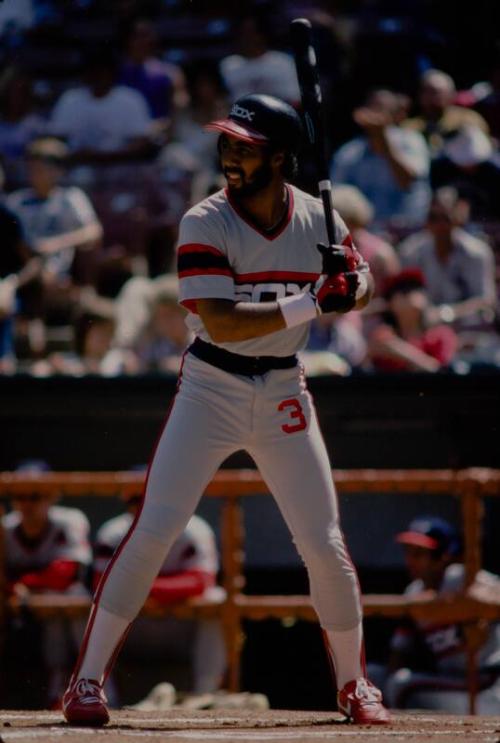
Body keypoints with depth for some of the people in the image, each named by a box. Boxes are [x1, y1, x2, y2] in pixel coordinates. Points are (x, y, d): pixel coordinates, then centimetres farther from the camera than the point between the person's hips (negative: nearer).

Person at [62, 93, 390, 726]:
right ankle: (87, 680, -3)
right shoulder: (205, 224, -15)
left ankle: (353, 683, 22)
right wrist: (311, 303, -32)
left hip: (283, 394, 3)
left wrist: (349, 287, -13)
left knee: (324, 545, 2)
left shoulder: (317, 219, -3)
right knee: (153, 530, -12)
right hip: (211, 389, -3)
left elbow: (359, 284, 12)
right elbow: (222, 323, -25)